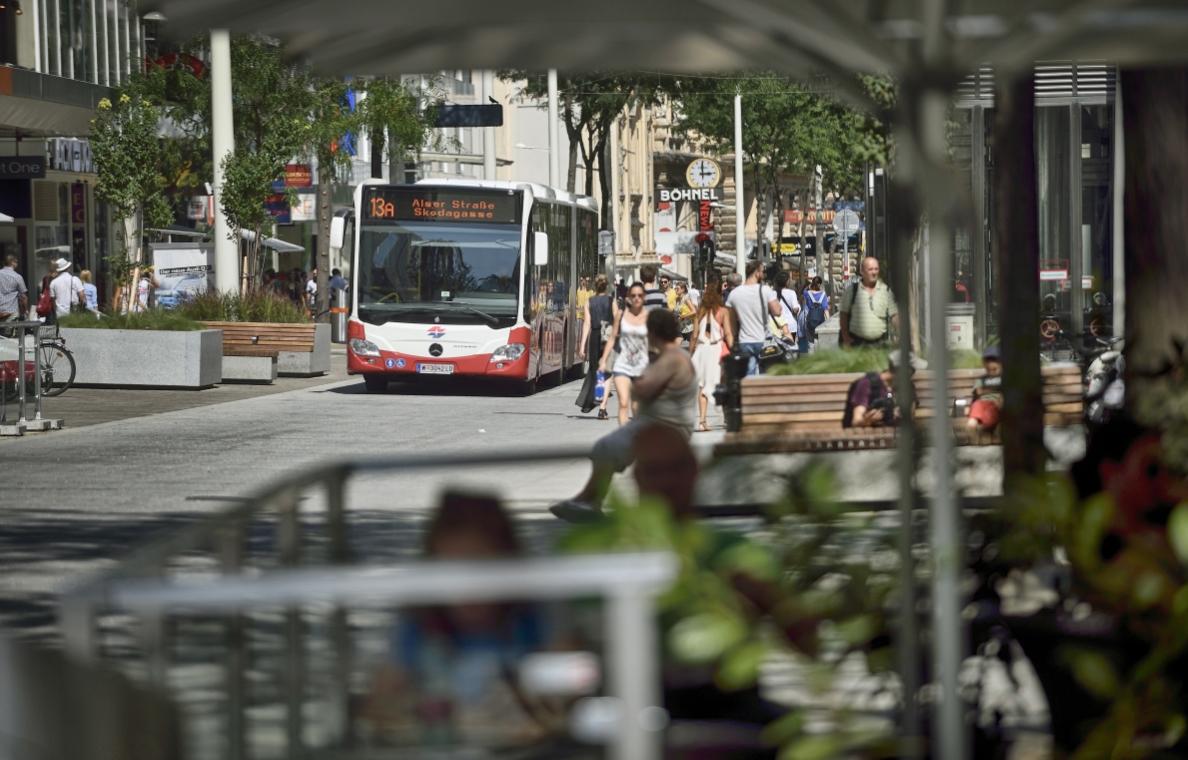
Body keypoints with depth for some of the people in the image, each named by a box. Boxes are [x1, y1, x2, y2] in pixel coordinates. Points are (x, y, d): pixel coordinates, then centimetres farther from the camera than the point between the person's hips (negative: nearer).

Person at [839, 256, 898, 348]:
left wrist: (900, 335, -8)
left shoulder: (886, 290, 6)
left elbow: (894, 315, 6)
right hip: (857, 342, -1)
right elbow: (844, 315, 6)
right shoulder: (851, 291, 3)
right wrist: (845, 338, 0)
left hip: (880, 342, 1)